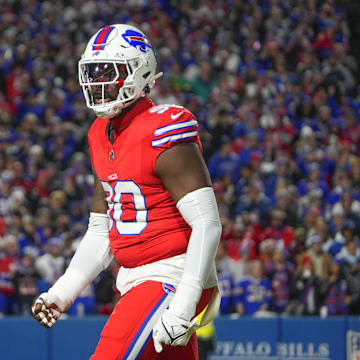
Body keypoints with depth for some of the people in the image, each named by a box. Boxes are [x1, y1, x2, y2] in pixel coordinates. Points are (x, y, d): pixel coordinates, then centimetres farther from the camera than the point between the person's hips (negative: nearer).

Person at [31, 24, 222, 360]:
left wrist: (183, 304, -27)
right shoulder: (101, 136, 12)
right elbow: (101, 231, 20)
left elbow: (207, 224, -20)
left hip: (172, 277, -9)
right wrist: (62, 292, 11)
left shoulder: (164, 132, -15)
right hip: (134, 279, 9)